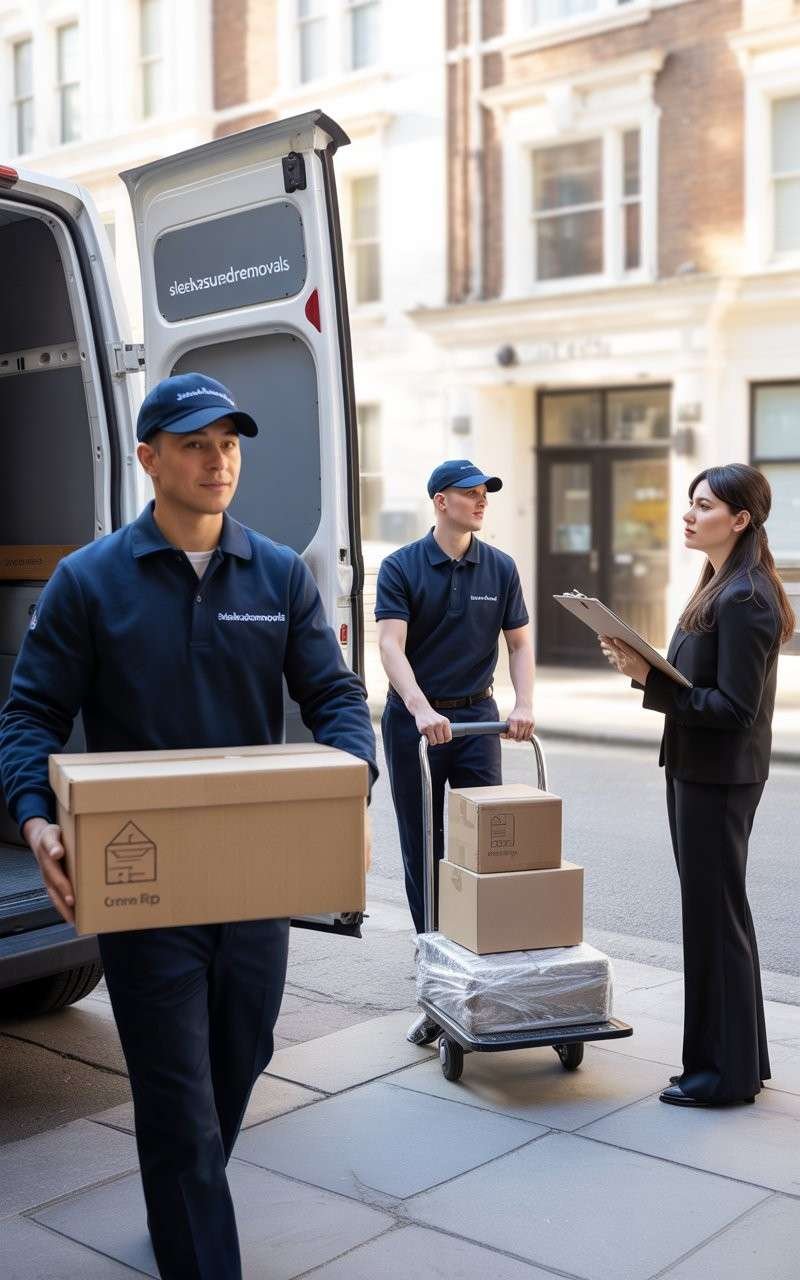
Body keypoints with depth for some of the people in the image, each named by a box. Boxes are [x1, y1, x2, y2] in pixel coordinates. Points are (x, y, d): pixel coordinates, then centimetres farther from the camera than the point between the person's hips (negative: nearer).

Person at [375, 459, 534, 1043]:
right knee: (424, 850, 5)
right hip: (414, 717, -2)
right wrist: (423, 710, -28)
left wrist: (524, 705, -10)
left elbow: (520, 642, 7)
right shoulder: (401, 567, -5)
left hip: (476, 715, 2)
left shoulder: (500, 568, 4)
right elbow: (391, 645, -14)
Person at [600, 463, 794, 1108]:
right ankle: (740, 1058, 30)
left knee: (715, 916, 0)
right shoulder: (720, 585, 12)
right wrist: (644, 663, 0)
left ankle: (725, 1072, 14)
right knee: (715, 912, 17)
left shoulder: (744, 600, -19)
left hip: (719, 777, -10)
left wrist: (651, 680, -23)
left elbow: (734, 708, -22)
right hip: (698, 768, 10)